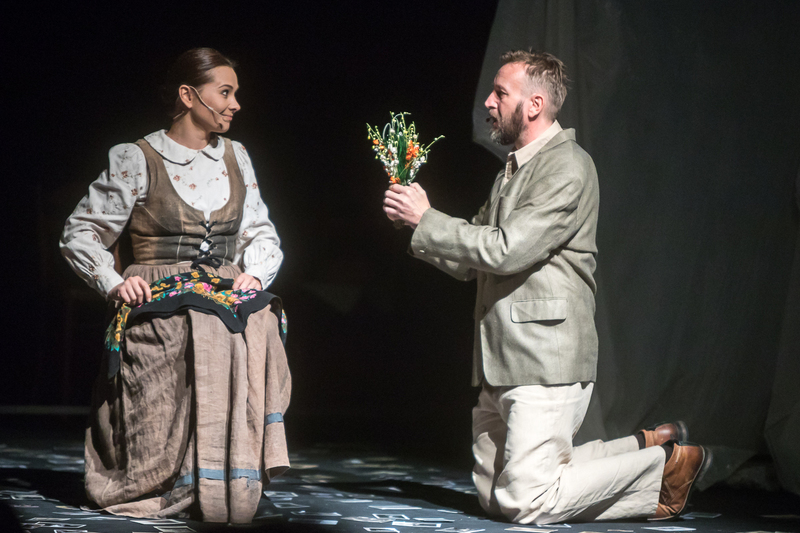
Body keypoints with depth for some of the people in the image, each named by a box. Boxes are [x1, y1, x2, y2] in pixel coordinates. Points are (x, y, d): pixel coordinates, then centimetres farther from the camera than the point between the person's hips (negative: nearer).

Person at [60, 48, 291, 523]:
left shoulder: (235, 158, 15)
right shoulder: (138, 160, 1)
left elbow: (261, 234, 17)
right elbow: (81, 235, 4)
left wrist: (254, 274, -3)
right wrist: (114, 284, -10)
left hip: (228, 301, 4)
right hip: (161, 311, -4)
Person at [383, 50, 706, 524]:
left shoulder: (568, 167, -11)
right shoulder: (514, 170, 19)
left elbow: (505, 250, -20)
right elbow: (470, 262, 18)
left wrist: (427, 220, -12)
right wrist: (418, 222, 3)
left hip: (546, 361, -10)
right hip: (501, 362, 10)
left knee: (526, 502, -12)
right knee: (494, 495, 9)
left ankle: (664, 460, 6)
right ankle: (647, 447, 16)